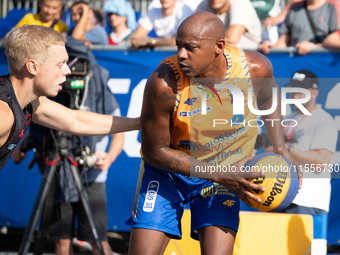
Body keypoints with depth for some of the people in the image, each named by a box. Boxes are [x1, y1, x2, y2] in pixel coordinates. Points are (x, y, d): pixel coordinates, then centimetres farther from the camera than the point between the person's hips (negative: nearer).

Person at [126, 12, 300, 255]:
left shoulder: (255, 68, -19)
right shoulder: (164, 83, -29)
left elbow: (267, 99, 8)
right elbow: (155, 151, -19)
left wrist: (279, 147, -3)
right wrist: (219, 176, -25)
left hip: (226, 171, 1)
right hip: (167, 169, -1)